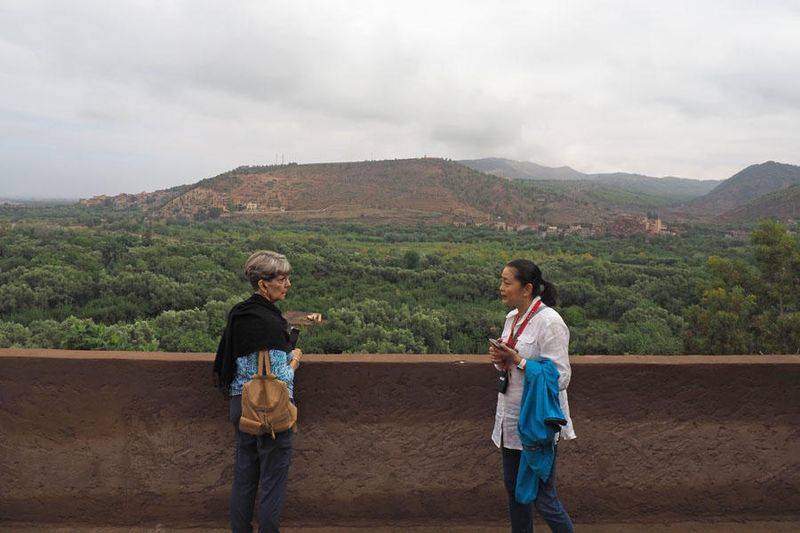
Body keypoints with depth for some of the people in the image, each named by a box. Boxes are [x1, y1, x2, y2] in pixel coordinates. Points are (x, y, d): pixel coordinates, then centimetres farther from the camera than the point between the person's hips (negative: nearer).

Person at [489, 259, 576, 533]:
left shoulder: (549, 321, -19)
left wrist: (517, 360, -23)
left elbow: (560, 378, -20)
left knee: (543, 498, 2)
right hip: (511, 417, 8)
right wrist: (500, 359, -5)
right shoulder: (512, 317, 6)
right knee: (514, 488, 19)